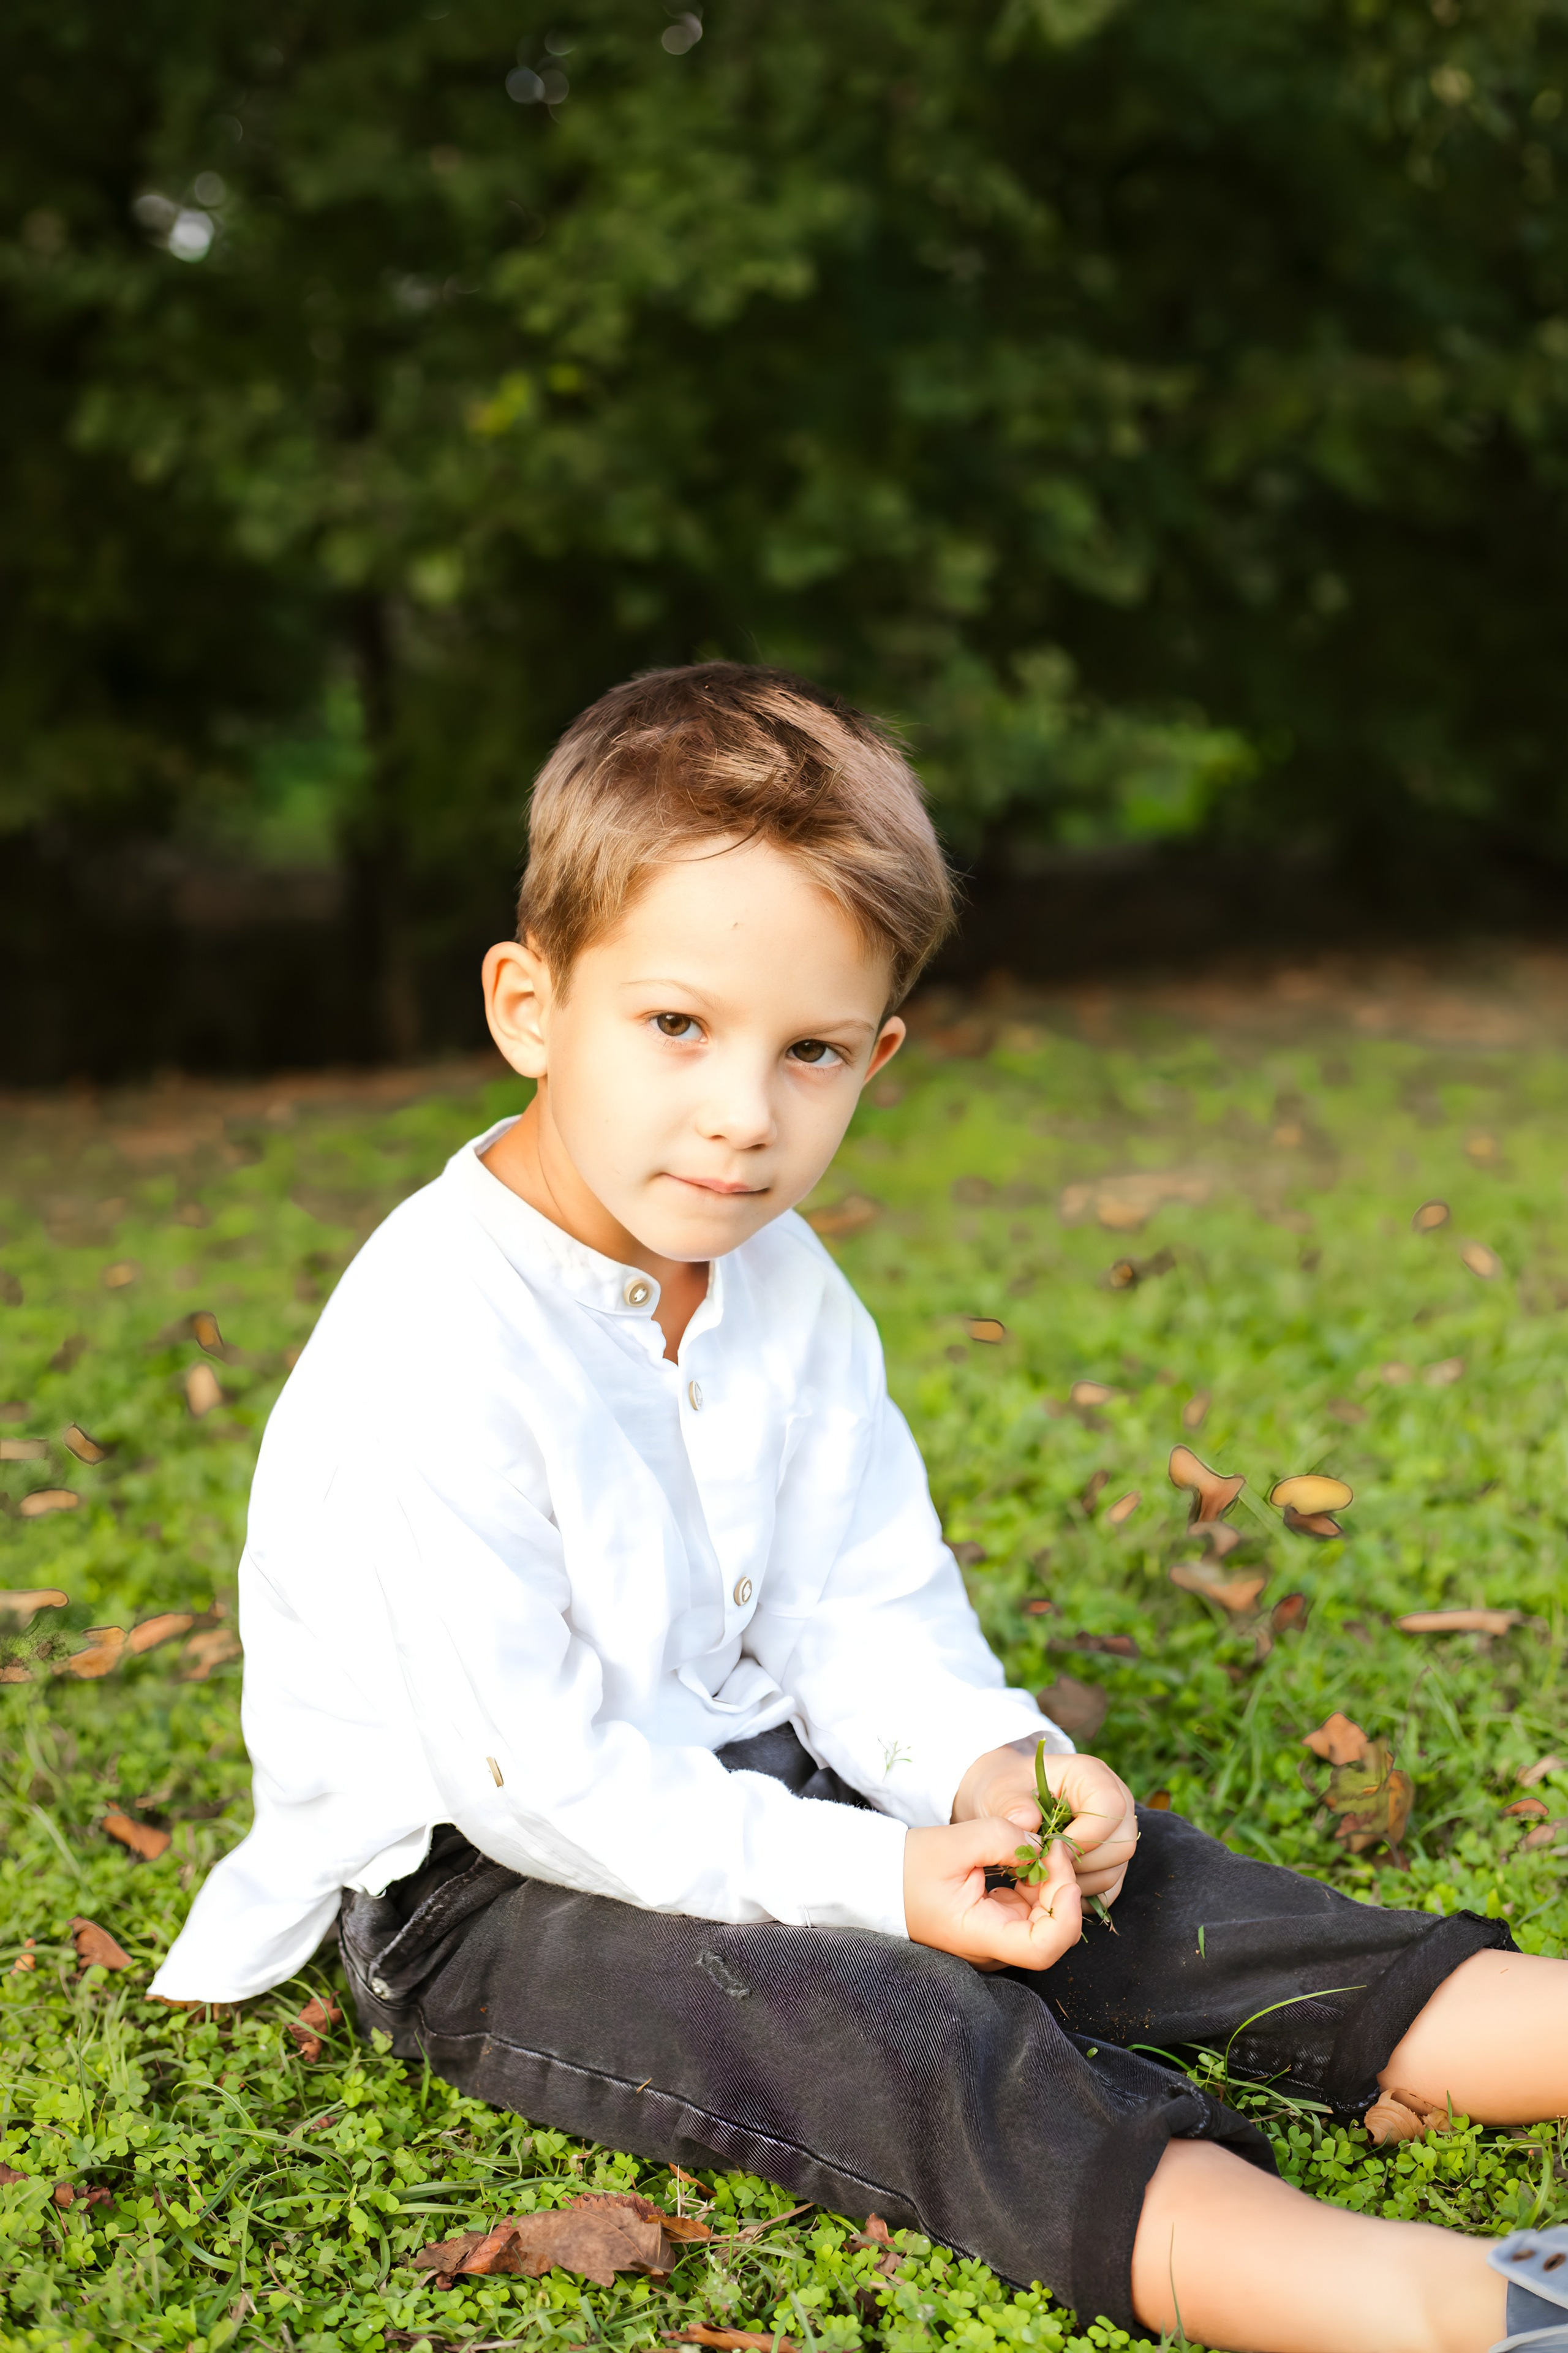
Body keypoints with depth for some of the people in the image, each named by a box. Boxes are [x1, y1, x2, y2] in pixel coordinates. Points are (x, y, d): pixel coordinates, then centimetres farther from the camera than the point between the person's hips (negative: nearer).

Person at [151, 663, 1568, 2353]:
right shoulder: (436, 1345, -25)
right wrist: (869, 1879, -25)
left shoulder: (785, 1290, 0)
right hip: (473, 1880, -8)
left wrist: (986, 1760, -17)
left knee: (1120, 1879, -9)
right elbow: (533, 1772, -24)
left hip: (726, 1778, 8)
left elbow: (863, 1610, 4)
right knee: (884, 2022, -30)